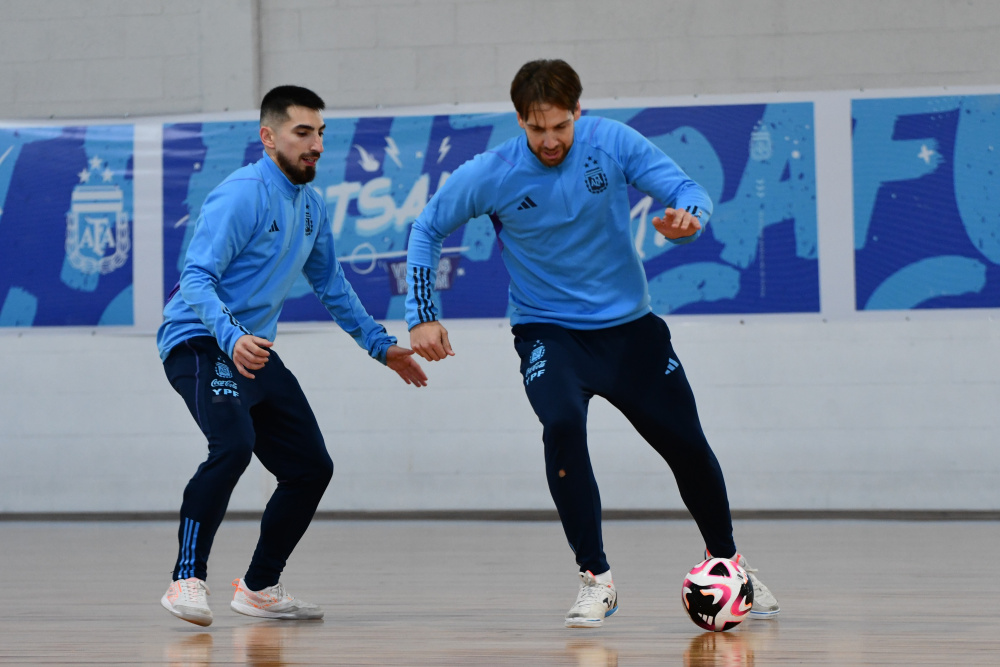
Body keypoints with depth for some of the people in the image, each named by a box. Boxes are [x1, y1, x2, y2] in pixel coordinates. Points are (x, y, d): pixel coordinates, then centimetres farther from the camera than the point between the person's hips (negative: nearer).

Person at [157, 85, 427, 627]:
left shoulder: (310, 206, 11)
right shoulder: (241, 195, -16)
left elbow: (330, 284, 25)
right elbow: (198, 277, -23)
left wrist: (381, 346, 24)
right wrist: (231, 337, -39)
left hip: (255, 350, 9)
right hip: (200, 341, -9)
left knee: (311, 468, 6)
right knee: (234, 444, -32)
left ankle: (258, 587, 22)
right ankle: (187, 580, -27)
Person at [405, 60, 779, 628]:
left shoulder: (613, 143, -14)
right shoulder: (490, 175, -14)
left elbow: (690, 191, -14)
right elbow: (428, 229, 0)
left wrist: (687, 218, -37)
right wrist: (423, 316, -8)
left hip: (629, 325, 2)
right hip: (548, 330, -2)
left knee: (687, 446, 6)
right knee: (563, 425, -30)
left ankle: (727, 560, 33)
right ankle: (597, 579, -19)